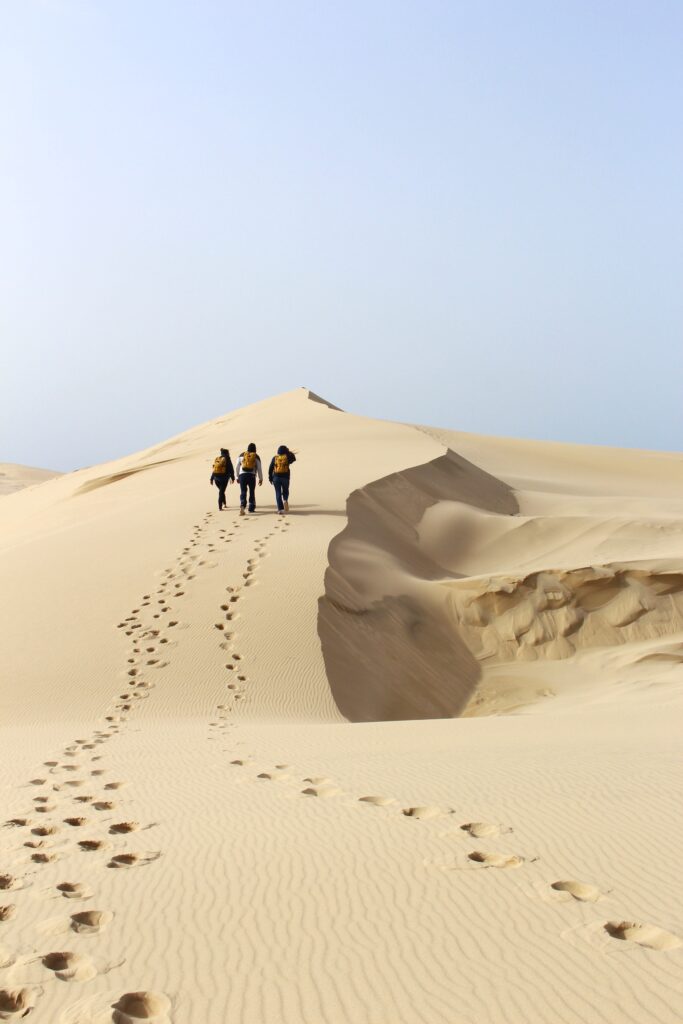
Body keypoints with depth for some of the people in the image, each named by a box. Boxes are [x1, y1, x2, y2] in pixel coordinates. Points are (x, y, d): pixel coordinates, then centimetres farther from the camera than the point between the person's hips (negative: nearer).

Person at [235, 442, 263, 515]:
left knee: (243, 492, -3)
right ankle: (251, 508, 17)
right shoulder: (256, 457, 7)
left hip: (242, 475, 0)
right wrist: (260, 479, 12)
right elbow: (259, 469, 5)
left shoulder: (241, 455, 11)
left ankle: (242, 506, -25)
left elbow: (237, 467, 11)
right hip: (252, 476, 0)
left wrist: (237, 477, 18)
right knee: (252, 492, 15)